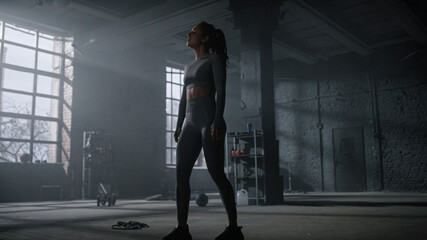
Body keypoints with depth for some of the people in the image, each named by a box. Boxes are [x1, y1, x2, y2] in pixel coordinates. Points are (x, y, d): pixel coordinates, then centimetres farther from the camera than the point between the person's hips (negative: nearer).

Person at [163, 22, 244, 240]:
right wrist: (179, 125, 15)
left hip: (209, 119, -7)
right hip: (191, 123, 7)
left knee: (216, 173, -10)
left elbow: (221, 91, -8)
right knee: (181, 174, -2)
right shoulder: (189, 67, 24)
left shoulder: (215, 59, 3)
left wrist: (218, 121, -19)